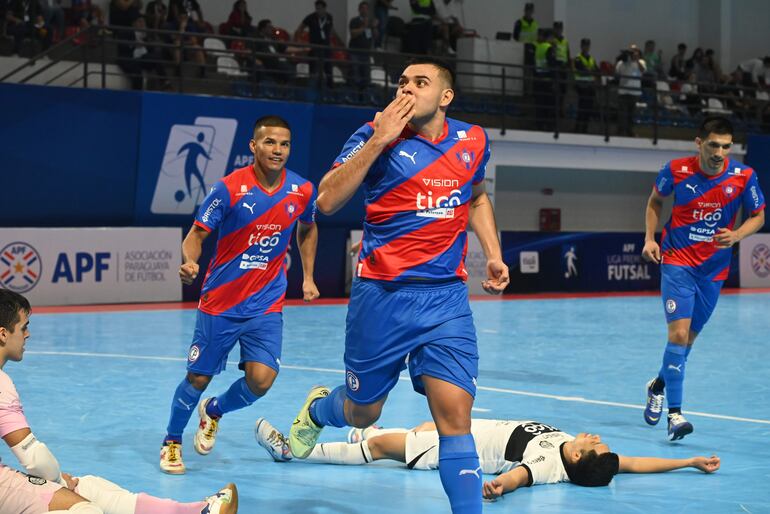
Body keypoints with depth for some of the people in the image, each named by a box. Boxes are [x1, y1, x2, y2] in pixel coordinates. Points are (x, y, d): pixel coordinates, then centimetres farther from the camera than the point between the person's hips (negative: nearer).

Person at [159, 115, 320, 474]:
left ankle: (215, 411, 21)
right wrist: (190, 262, -30)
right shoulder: (229, 188, -13)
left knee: (261, 380, -12)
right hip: (220, 302, -2)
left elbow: (307, 229, 19)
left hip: (266, 305, 2)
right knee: (198, 378, 4)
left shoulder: (302, 191, -3)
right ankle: (171, 441, 30)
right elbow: (197, 233, -9)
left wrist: (307, 277, 15)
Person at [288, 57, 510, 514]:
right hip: (382, 295, -2)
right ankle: (318, 407, 49)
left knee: (455, 413, -12)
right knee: (362, 413, 14)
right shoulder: (377, 135, -5)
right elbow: (327, 201, -16)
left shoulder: (473, 141, 6)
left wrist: (493, 254, 14)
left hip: (448, 299, 2)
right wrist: (378, 140, -20)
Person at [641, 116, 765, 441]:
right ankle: (674, 414, -13)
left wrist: (735, 236, -17)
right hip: (677, 260, -2)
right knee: (678, 333, -17)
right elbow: (655, 200, 8)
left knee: (688, 338, 13)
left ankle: (658, 386, 42)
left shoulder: (743, 176, -10)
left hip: (714, 268, 3)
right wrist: (650, 238, -2)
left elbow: (758, 216, 3)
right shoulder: (677, 170, -11)